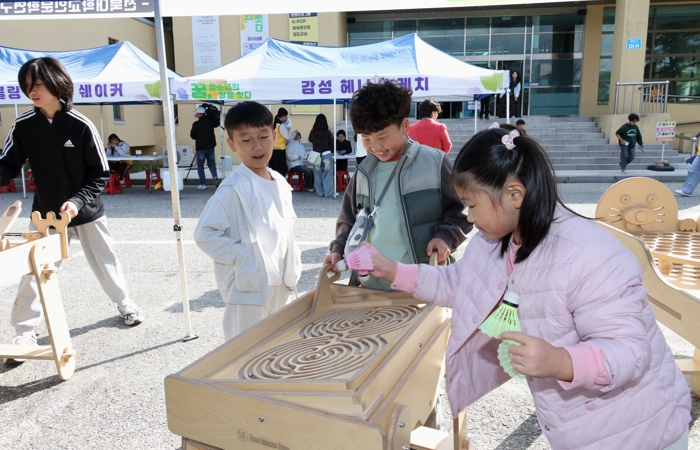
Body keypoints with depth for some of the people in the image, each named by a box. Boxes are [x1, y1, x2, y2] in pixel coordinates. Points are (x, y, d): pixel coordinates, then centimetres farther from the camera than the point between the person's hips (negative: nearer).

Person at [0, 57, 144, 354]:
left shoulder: (81, 126, -17)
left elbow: (100, 174, -12)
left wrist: (78, 201, -24)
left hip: (86, 211, -1)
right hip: (45, 213, 2)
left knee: (105, 261, 14)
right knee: (33, 271, 1)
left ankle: (125, 304, 36)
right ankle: (24, 331, 16)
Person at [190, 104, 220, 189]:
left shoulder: (196, 124, -14)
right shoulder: (210, 121, -2)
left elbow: (192, 136, -3)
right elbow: (217, 124, 21)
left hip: (201, 148, -4)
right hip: (211, 147, 4)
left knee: (200, 166, 8)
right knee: (211, 164, 15)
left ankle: (202, 184, 6)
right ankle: (215, 177, -10)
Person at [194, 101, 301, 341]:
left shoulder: (280, 183, 6)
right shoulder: (233, 189, -16)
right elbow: (204, 233, -18)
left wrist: (291, 264, 8)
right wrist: (239, 257, -19)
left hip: (280, 285, 7)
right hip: (248, 287, -7)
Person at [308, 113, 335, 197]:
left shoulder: (313, 132, -5)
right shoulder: (327, 132, -13)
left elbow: (310, 140, 13)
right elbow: (331, 143, -4)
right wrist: (332, 137, 13)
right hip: (326, 154, -3)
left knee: (318, 174, 9)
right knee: (327, 173, 4)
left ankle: (319, 192, 12)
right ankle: (328, 192, 5)